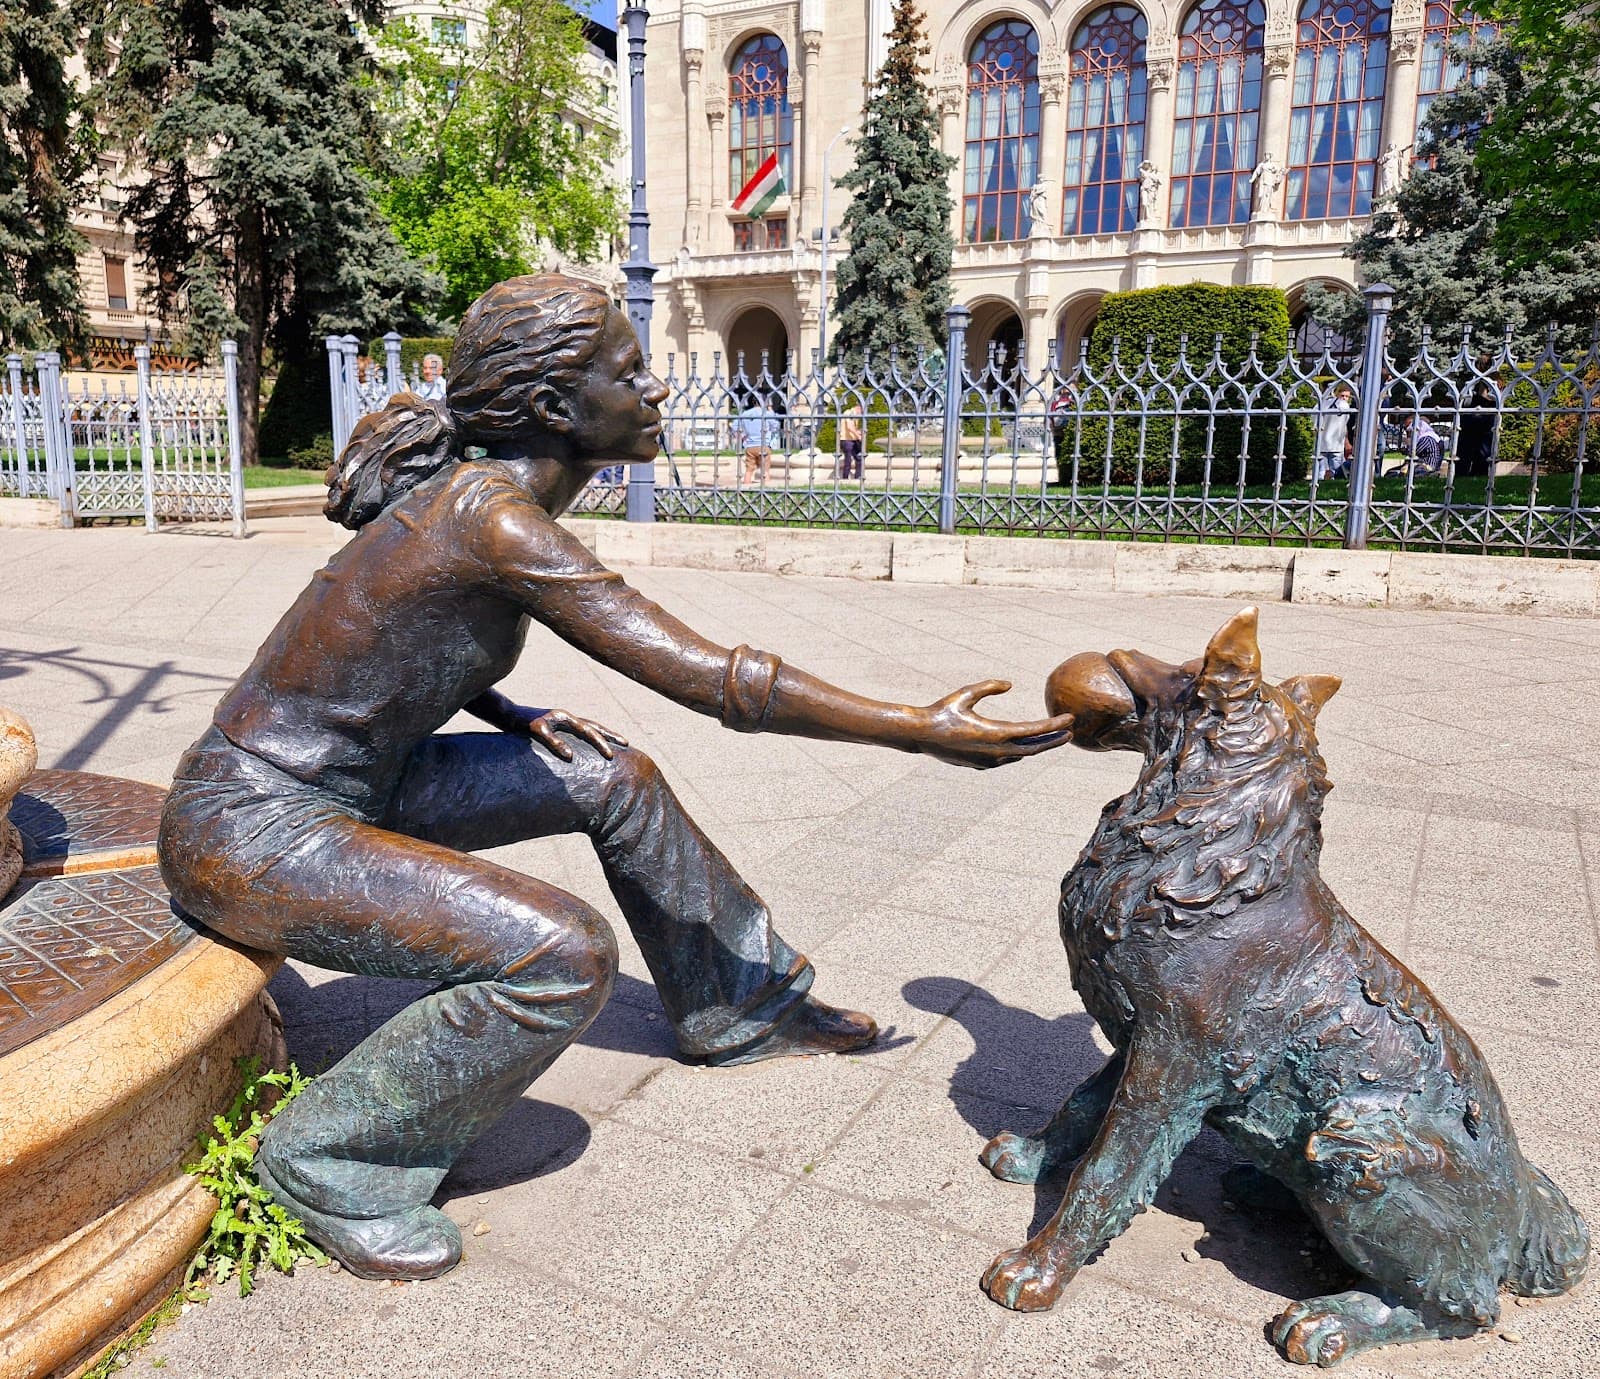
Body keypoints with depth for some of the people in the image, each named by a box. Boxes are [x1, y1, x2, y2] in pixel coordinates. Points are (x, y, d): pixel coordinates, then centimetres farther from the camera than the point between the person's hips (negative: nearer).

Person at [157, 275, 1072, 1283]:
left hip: (348, 782, 9)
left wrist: (515, 718, 3)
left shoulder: (478, 490, 1)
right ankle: (328, 1161, -1)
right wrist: (923, 731, -21)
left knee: (611, 777, 9)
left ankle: (736, 1007, 27)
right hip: (251, 833, -9)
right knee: (564, 955, -24)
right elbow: (717, 681, -28)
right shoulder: (496, 518, -27)